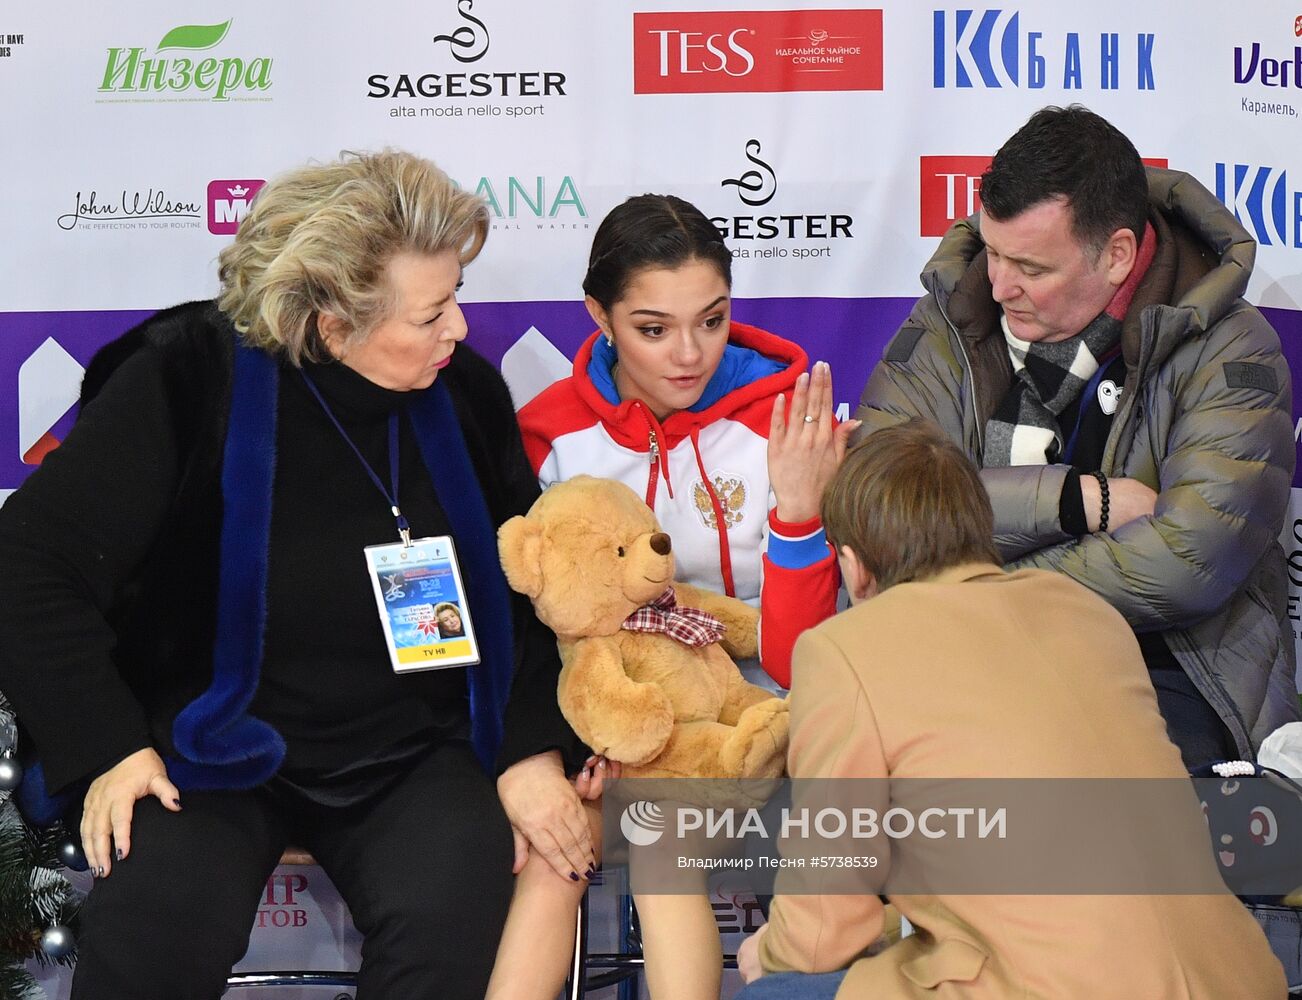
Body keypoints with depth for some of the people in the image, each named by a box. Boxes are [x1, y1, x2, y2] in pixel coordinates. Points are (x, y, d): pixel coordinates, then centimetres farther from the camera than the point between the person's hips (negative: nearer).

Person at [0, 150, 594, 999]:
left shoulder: (466, 392, 1)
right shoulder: (190, 380, -12)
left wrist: (534, 749, -2)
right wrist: (108, 748, -17)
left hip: (418, 755, 3)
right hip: (219, 746, -2)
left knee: (454, 917, -27)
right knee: (158, 924, -30)